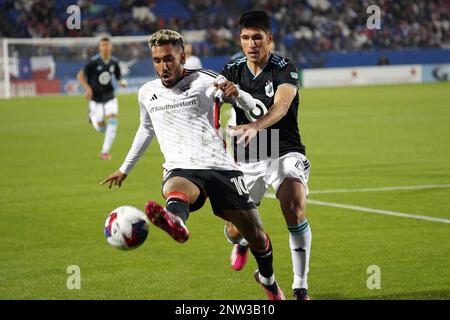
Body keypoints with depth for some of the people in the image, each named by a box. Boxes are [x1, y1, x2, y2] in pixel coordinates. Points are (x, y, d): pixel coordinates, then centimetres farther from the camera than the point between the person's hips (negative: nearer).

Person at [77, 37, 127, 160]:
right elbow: (80, 75, -11)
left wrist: (122, 82, -13)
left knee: (112, 122, -15)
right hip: (95, 98, -3)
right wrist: (87, 88, -25)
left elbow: (119, 77, 11)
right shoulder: (93, 61, -14)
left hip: (109, 97, 3)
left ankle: (105, 151, -5)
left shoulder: (114, 62, -1)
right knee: (101, 128, -1)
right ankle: (92, 115, 35)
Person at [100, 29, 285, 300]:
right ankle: (175, 222, -77)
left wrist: (237, 93, -19)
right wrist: (125, 169, 42)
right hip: (181, 170, 0)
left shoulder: (205, 82, 2)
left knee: (256, 235, 0)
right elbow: (146, 129, 35)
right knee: (174, 190, -39)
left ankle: (267, 278, 33)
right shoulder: (147, 93, 14)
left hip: (220, 167, 0)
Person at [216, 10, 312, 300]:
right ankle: (242, 243, 45)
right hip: (246, 159, 4)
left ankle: (301, 288, -16)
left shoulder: (285, 70, -13)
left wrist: (255, 126, -51)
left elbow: (280, 107, -32)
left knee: (295, 211, -27)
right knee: (234, 230, 3)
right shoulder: (233, 72, 2)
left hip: (285, 153, -3)